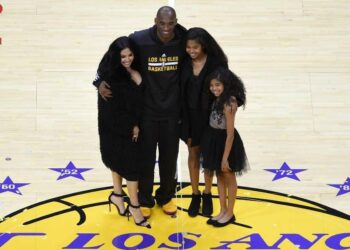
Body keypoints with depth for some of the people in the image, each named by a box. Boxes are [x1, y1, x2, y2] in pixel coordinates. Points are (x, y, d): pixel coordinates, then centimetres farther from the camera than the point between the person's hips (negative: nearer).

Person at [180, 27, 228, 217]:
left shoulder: (216, 63, -16)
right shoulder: (184, 62, -9)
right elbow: (178, 88, -1)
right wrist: (180, 116, -2)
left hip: (209, 116, -2)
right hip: (189, 115, 2)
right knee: (193, 154, 15)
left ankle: (207, 195, 34)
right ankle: (195, 195, 32)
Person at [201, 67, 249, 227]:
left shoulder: (229, 103, -23)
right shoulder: (218, 99, 0)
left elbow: (230, 134, -22)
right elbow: (214, 122, 4)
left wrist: (225, 158, -19)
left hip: (225, 142, -8)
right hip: (214, 139, 8)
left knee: (229, 178, 10)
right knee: (219, 176, 17)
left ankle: (229, 213, 26)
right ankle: (222, 211, 31)